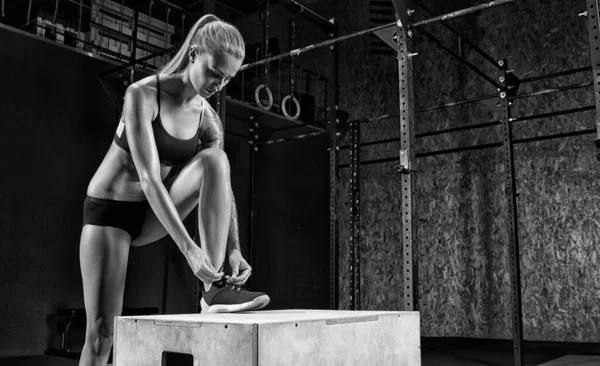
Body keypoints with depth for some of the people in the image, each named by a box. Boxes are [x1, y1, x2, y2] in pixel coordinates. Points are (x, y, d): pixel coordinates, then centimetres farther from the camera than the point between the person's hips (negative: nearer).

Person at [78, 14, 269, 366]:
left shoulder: (208, 119, -6)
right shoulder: (142, 94, -22)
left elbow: (223, 191, -10)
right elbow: (149, 177, -31)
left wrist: (235, 250, -25)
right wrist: (188, 248, -38)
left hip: (150, 214, 4)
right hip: (109, 210, -4)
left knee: (215, 160, -23)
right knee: (102, 333, -9)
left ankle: (215, 290, -26)